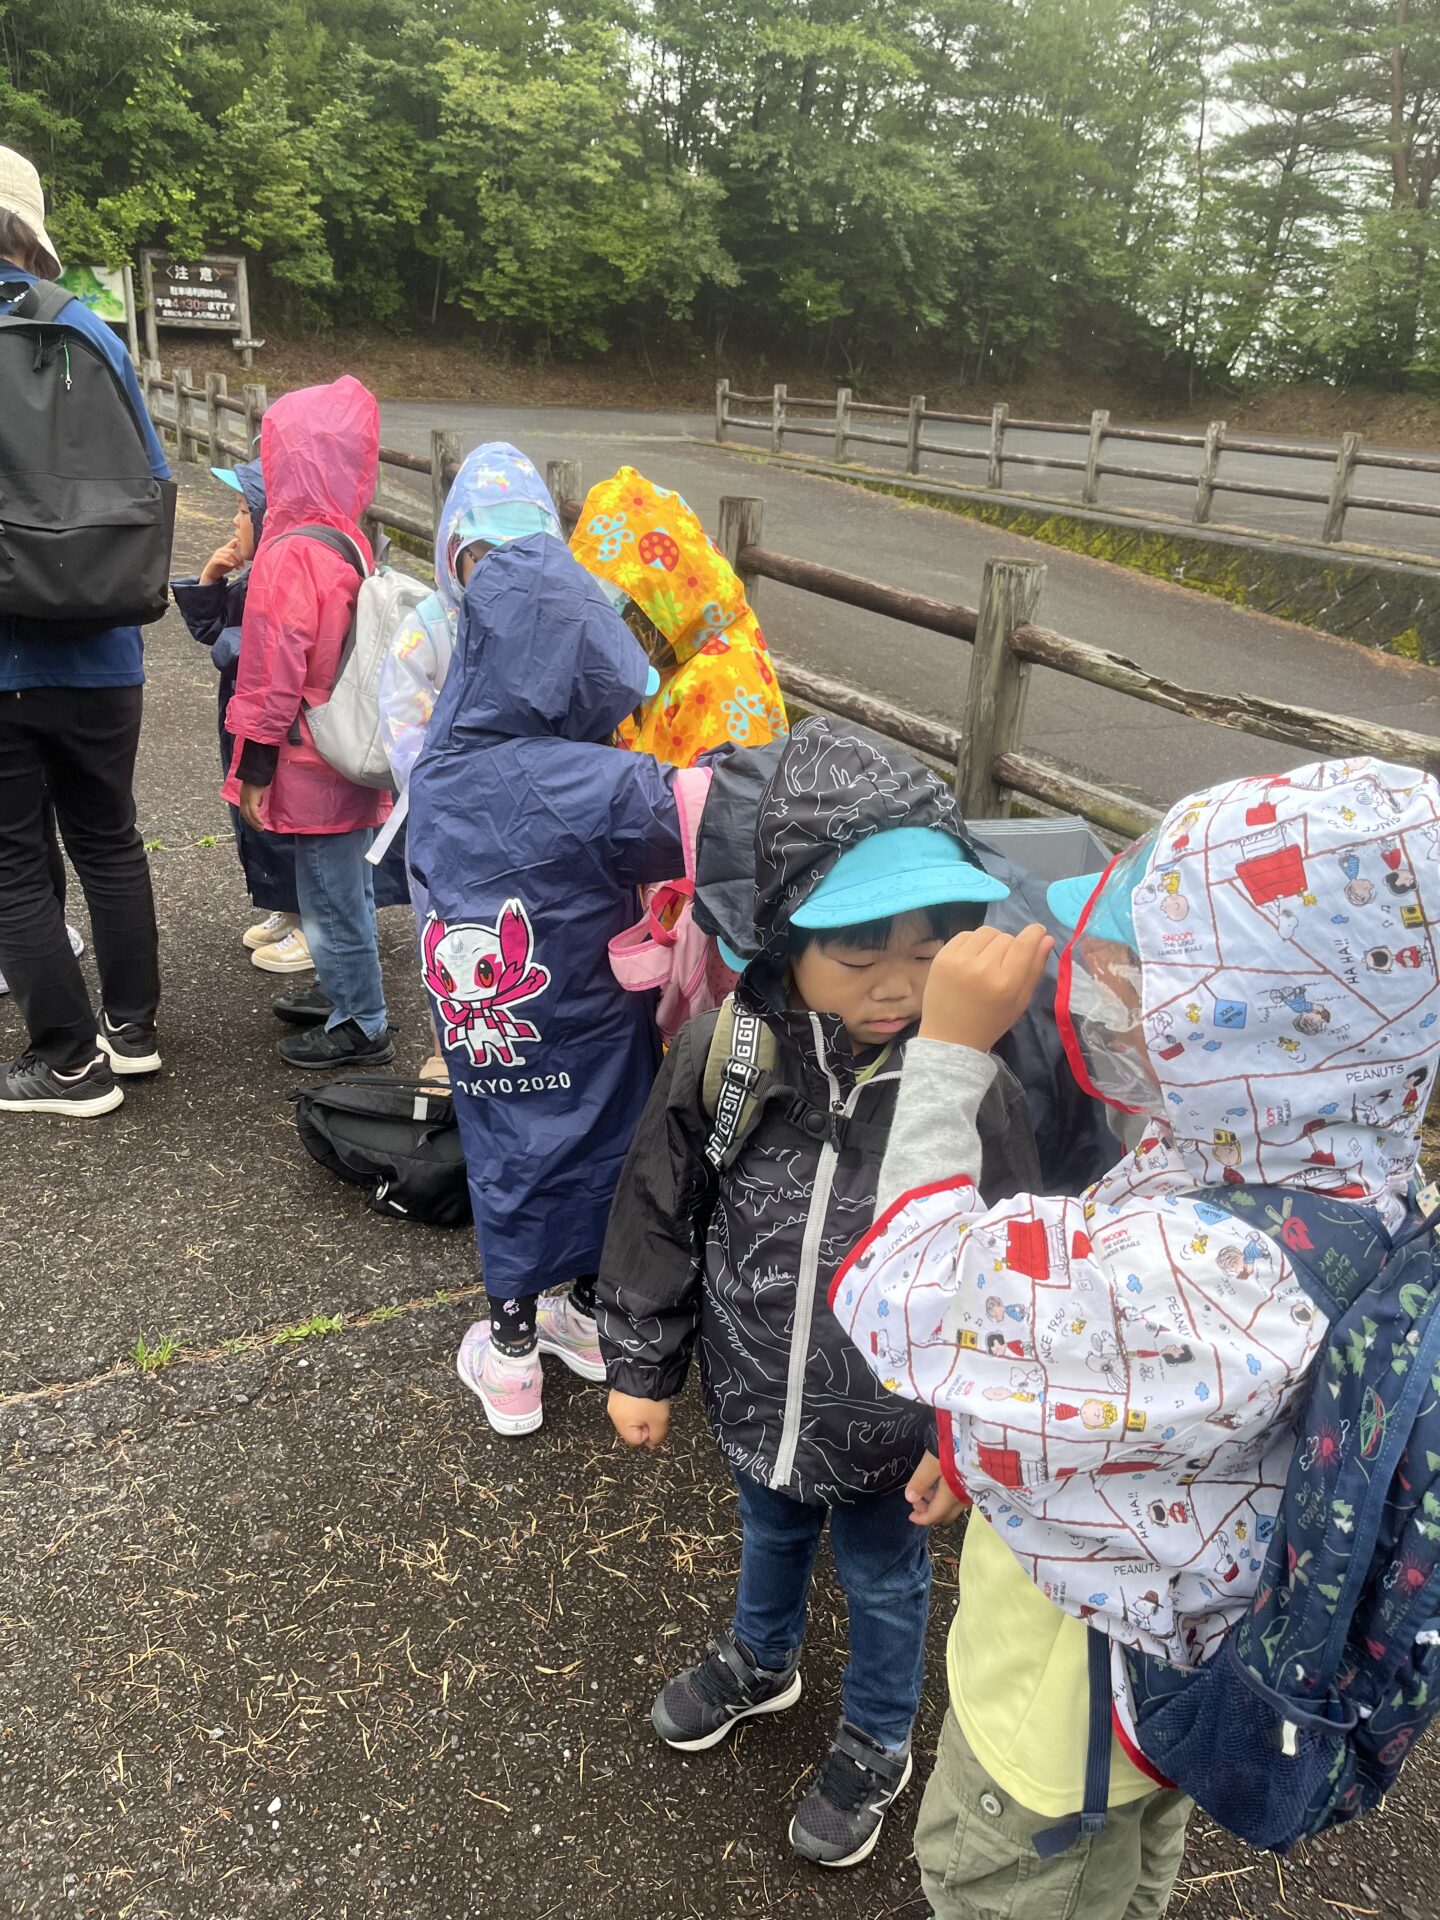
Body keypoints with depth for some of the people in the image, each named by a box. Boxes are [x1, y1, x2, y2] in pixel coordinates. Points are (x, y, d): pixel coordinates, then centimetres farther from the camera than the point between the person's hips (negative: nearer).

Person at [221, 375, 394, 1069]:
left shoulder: (292, 554, -20)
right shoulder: (350, 539, 7)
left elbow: (276, 672, -20)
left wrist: (254, 766, -12)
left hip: (313, 764, -9)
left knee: (330, 895, 3)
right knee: (346, 886, 21)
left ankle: (361, 1027, 15)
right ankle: (350, 994, 37)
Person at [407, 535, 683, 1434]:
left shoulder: (436, 778, -10)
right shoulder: (601, 786, -25)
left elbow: (425, 877, 3)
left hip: (486, 1043, 3)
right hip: (591, 1038, -3)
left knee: (506, 1160, 19)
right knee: (601, 1155, 20)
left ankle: (511, 1353, 33)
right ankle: (592, 1314, 42)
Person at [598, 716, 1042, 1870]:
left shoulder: (970, 1085, -26)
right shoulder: (729, 1049, -22)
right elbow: (660, 1213, -8)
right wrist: (642, 1366, 0)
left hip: (891, 1422, -2)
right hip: (754, 1390, 3)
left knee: (884, 1581, 25)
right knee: (770, 1532, 32)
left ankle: (876, 1747, 56)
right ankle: (761, 1663, 64)